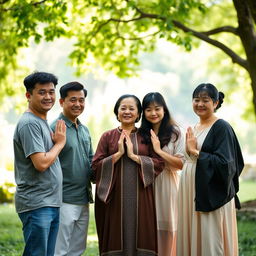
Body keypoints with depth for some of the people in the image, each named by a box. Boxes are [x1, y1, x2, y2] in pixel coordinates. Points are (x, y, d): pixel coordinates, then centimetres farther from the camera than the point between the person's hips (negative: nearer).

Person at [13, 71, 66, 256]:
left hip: (51, 204, 10)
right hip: (36, 205, -10)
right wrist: (60, 143, -7)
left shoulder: (42, 122, 17)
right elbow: (41, 163, -21)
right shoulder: (30, 123, -14)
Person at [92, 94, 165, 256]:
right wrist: (118, 153, -11)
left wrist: (133, 155, -10)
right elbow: (96, 166, 0)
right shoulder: (108, 137, 7)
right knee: (115, 239, 1)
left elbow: (159, 164, -2)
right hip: (115, 197, 0)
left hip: (140, 198, 0)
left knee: (139, 237, 1)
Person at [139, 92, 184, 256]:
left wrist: (159, 150, -12)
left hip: (168, 187, -2)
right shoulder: (141, 134, 9)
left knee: (168, 235, 1)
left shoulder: (175, 132, 0)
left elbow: (181, 164, -8)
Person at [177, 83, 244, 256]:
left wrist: (195, 152, -14)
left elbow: (224, 163, -16)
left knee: (210, 241, -4)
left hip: (211, 194, -8)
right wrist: (189, 150, 4)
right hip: (191, 192, 8)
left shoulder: (222, 127, -8)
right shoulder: (195, 128, 15)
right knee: (191, 239, 9)